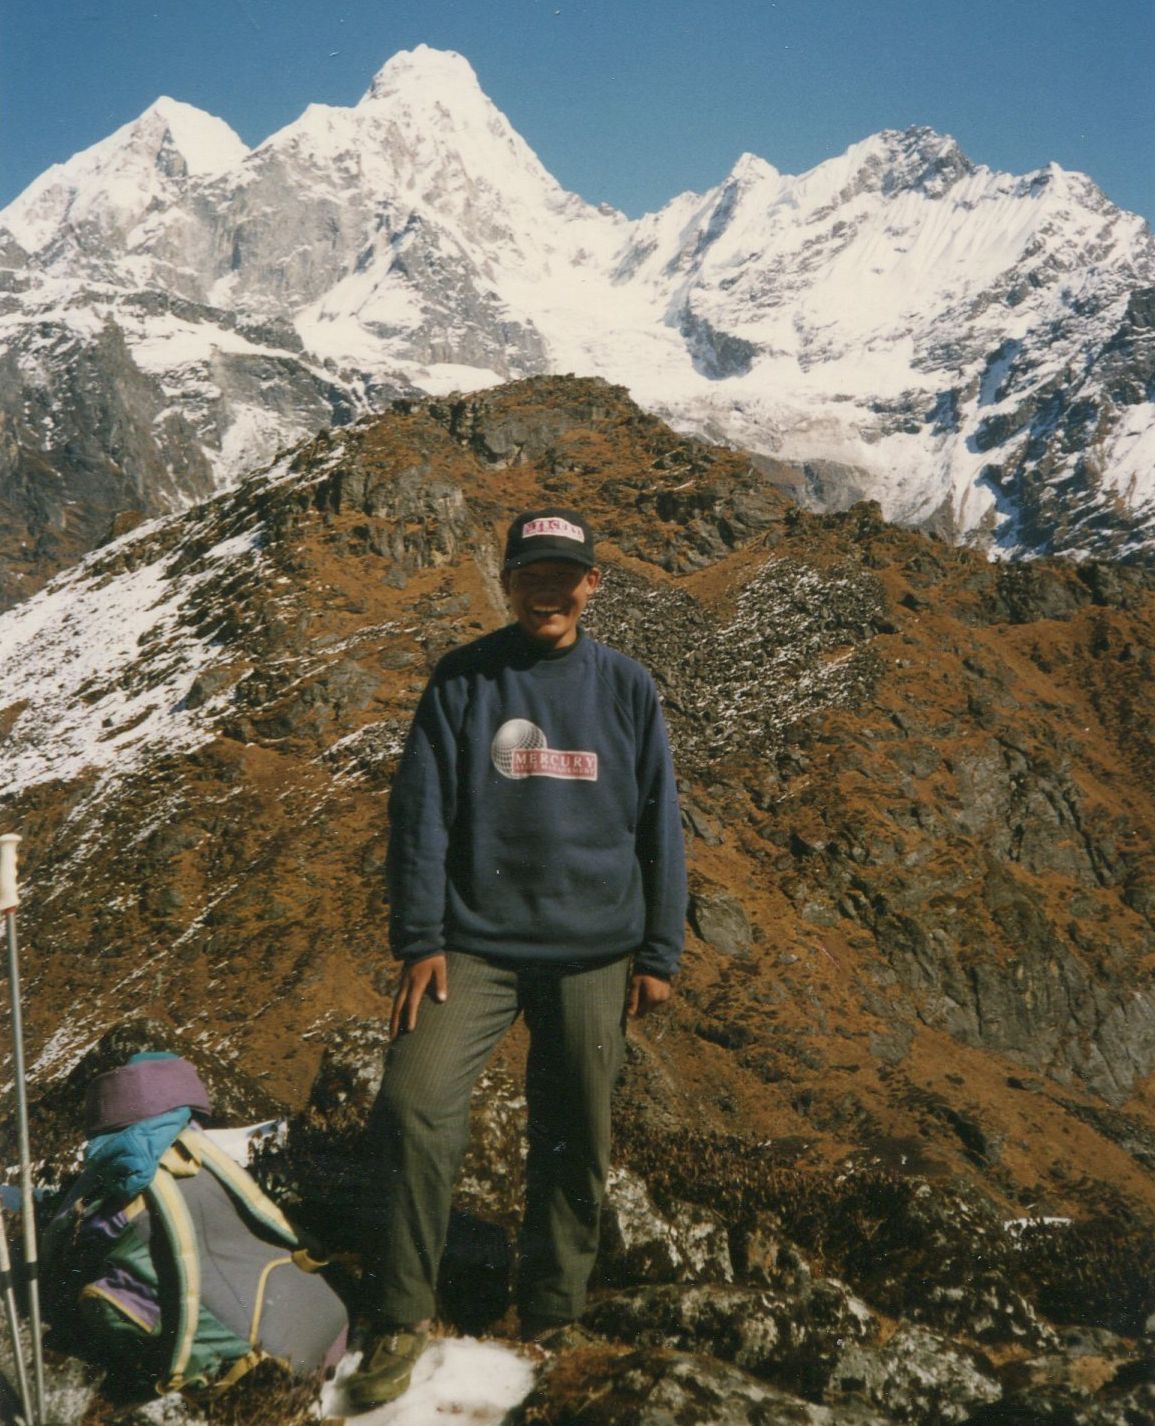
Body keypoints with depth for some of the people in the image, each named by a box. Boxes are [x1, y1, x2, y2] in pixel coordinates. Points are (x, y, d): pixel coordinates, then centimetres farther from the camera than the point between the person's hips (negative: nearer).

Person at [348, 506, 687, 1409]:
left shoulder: (626, 687, 4)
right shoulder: (462, 682, 0)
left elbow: (661, 825, 6)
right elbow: (420, 815, -1)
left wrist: (660, 953, 3)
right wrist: (420, 942, -7)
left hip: (594, 954, 1)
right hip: (477, 945, -1)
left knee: (577, 1139, 10)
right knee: (414, 1106, -13)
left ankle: (552, 1314, 31)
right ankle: (401, 1318, 7)